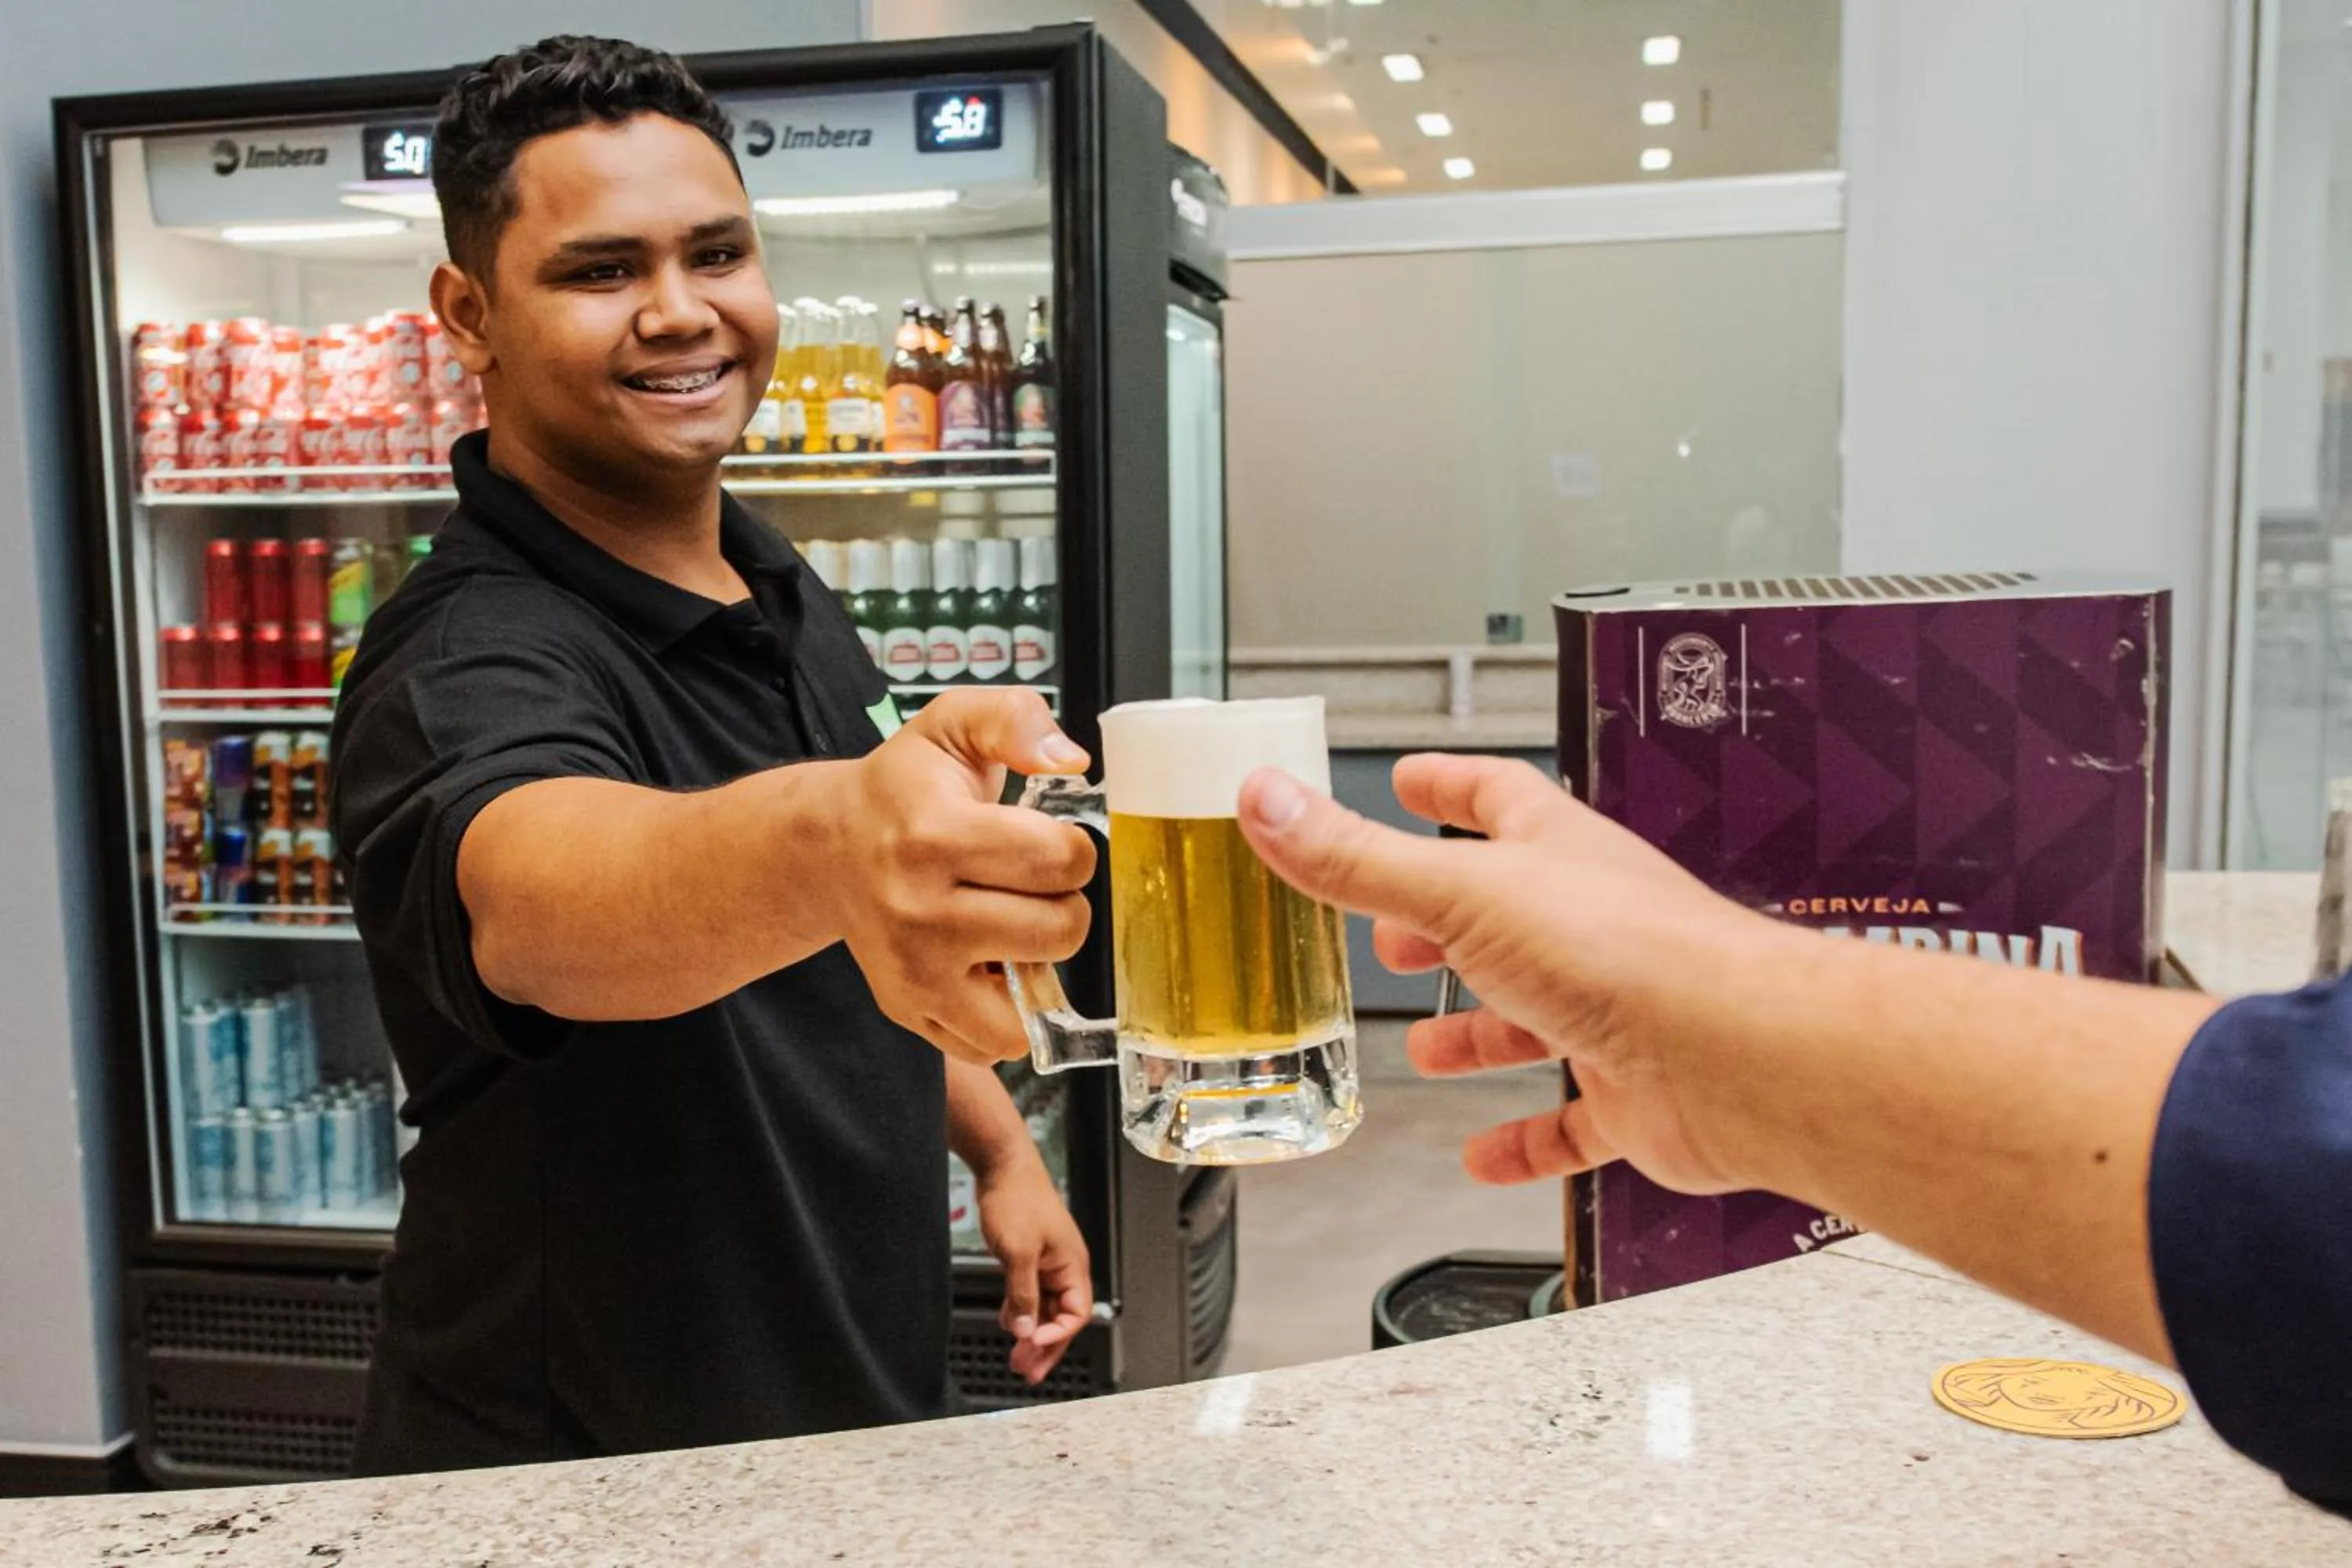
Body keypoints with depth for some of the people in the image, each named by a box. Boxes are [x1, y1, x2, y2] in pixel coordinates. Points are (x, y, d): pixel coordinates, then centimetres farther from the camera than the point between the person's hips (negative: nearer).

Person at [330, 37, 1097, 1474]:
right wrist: (828, 837, -68)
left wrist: (999, 1144, 7)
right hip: (582, 1482, -7)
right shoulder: (471, 665, -26)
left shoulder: (784, 594, 0)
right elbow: (536, 892, -50)